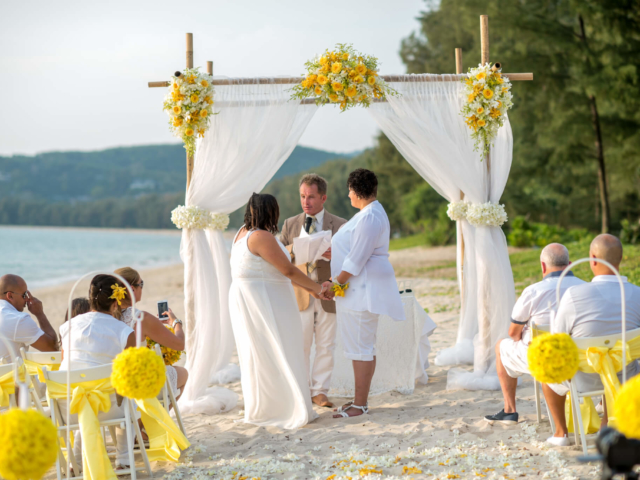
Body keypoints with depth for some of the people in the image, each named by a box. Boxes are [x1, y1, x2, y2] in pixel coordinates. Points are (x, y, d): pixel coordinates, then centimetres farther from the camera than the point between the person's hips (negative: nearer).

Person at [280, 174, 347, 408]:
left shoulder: (339, 226, 5)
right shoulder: (290, 224, 11)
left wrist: (334, 256, -21)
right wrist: (294, 250, -12)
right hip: (299, 294, 1)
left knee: (326, 347, 3)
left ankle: (319, 391, 11)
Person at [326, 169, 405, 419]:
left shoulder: (369, 217, -19)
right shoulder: (370, 213, 16)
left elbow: (356, 260, -21)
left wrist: (336, 283, -16)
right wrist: (330, 250, 21)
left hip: (363, 289, -11)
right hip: (360, 289, 11)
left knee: (361, 347, -7)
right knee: (363, 346, 14)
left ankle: (360, 404, -3)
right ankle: (360, 399, 20)